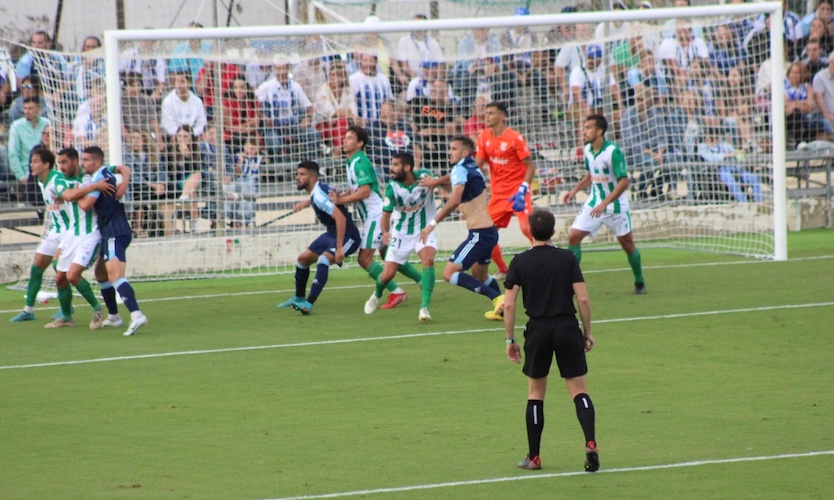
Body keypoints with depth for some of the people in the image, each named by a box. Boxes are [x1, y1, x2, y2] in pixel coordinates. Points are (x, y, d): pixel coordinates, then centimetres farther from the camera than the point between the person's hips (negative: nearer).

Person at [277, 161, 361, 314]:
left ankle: (308, 304, -36)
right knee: (303, 258, 12)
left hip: (347, 235, -11)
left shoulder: (319, 195, -26)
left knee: (323, 259, -32)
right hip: (331, 233, 11)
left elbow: (341, 218, -34)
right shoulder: (317, 189, 3)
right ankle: (299, 298, 31)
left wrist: (339, 248, -35)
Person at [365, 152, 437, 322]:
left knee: (428, 260, -30)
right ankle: (377, 296, 41)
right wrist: (385, 232, -36)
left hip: (424, 230, 0)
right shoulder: (393, 188, -19)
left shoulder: (425, 176, -18)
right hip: (401, 234, 0)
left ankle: (425, 308, -29)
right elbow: (386, 215, -15)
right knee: (387, 275, 3)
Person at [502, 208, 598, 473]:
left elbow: (509, 304, -4)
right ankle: (590, 443, -20)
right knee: (579, 391, 1)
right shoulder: (568, 259, 0)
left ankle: (534, 457, 14)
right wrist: (587, 332, 8)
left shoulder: (520, 262, 0)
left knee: (535, 393, 13)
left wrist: (510, 340, 4)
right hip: (568, 328, 0)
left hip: (537, 331, 0)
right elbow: (583, 299, -4)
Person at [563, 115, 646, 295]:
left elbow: (623, 182, -25)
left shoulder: (613, 152, -22)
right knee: (573, 237, -7)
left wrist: (605, 204, -30)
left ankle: (640, 283, 24)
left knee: (627, 244, 5)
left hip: (615, 205, -6)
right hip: (594, 202, 6)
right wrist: (575, 190, 6)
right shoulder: (587, 150, 0)